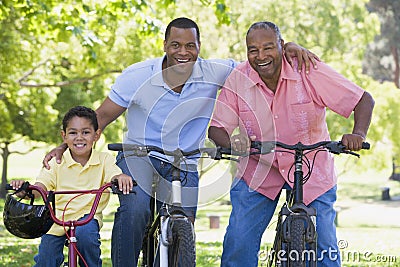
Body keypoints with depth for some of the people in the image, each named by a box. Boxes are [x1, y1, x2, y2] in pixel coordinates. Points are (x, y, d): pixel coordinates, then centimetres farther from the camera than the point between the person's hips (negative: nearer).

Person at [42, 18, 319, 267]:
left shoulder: (214, 73, -11)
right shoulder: (137, 75, -13)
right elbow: (102, 116, -6)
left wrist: (288, 49, -21)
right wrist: (65, 147, -14)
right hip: (138, 155, -2)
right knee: (135, 210, -31)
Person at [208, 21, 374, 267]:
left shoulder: (309, 71, -18)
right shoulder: (237, 79, -13)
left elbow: (365, 100, -14)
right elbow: (216, 129, -9)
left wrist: (358, 134, -33)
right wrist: (232, 143, -32)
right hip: (258, 170, 1)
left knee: (324, 246, -2)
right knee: (238, 242, -8)